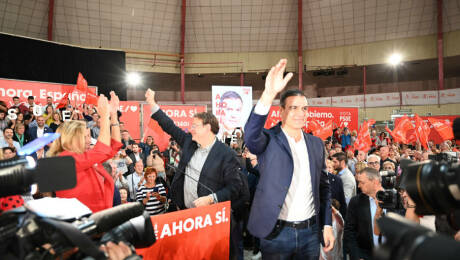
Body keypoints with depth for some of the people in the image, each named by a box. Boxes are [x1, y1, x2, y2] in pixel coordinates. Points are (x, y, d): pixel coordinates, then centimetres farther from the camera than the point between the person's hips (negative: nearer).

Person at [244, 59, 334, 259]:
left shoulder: (316, 144, 5)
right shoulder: (270, 140, -10)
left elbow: (323, 186, 11)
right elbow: (250, 136, -33)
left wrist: (327, 224, 6)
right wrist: (269, 94, -42)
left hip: (311, 231, 4)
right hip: (276, 233, -4)